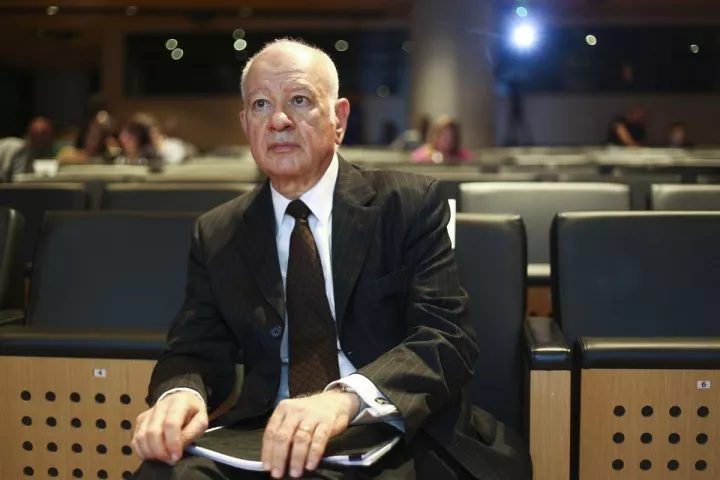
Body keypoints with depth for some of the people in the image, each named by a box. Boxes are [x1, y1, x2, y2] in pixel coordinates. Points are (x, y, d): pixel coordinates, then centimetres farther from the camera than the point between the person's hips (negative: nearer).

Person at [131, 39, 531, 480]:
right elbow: (195, 350, 7)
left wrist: (348, 397, -30)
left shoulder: (411, 205, -1)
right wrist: (180, 394, -20)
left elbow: (449, 338, -11)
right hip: (272, 442, 3)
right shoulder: (217, 236, 11)